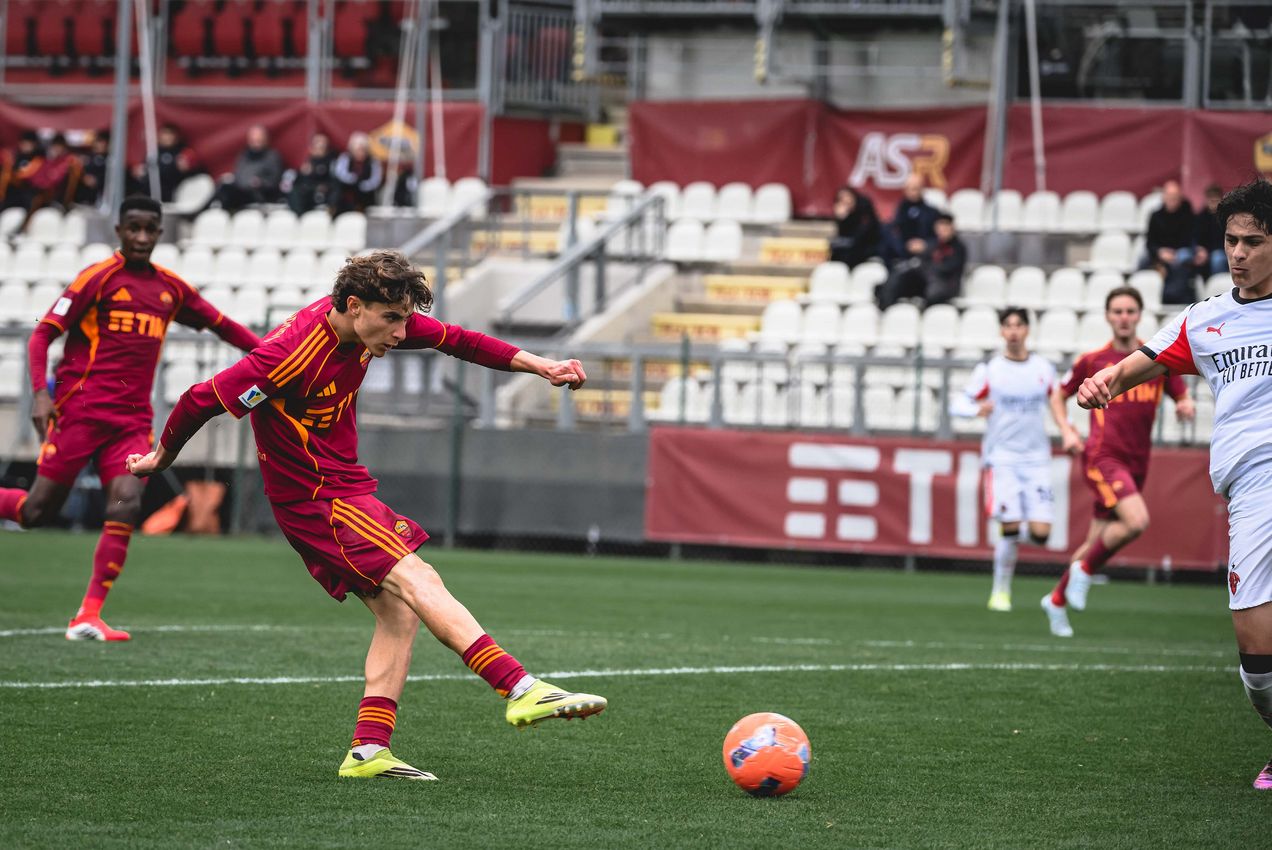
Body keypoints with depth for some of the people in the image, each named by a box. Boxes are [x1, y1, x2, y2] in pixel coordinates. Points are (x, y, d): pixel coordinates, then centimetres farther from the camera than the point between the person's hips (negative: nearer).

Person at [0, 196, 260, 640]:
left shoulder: (171, 288, 12)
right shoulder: (98, 277, -4)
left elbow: (221, 324, 23)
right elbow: (43, 334, -6)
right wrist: (41, 393, -17)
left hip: (132, 420, 4)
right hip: (81, 409, -4)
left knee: (126, 505, -15)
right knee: (37, 511, -6)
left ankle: (88, 617, -13)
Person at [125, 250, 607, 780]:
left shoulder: (370, 321, -2)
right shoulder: (292, 355, -27)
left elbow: (454, 340, 10)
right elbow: (203, 400, -18)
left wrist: (540, 366, 4)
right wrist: (160, 459, -2)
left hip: (344, 484, 10)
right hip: (314, 497, -10)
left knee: (399, 610, 1)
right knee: (415, 580, -20)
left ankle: (368, 749, -2)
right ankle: (522, 690, -30)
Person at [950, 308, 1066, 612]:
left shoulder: (1044, 368, 8)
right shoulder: (989, 369, 0)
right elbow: (957, 403, 1)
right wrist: (977, 409, -20)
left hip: (1036, 458, 2)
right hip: (1001, 458, -2)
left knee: (1041, 533, -10)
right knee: (1009, 528, -12)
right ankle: (1000, 592, 5)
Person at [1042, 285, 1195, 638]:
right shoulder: (1092, 361, 0)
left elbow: (1183, 397, 12)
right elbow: (1059, 396, 13)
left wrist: (1186, 407, -12)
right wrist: (1066, 431, -4)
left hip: (1136, 462, 4)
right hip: (1103, 456, -4)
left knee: (1098, 540, 9)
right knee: (1136, 520, -26)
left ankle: (1057, 599, 27)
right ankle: (1085, 569, -5)